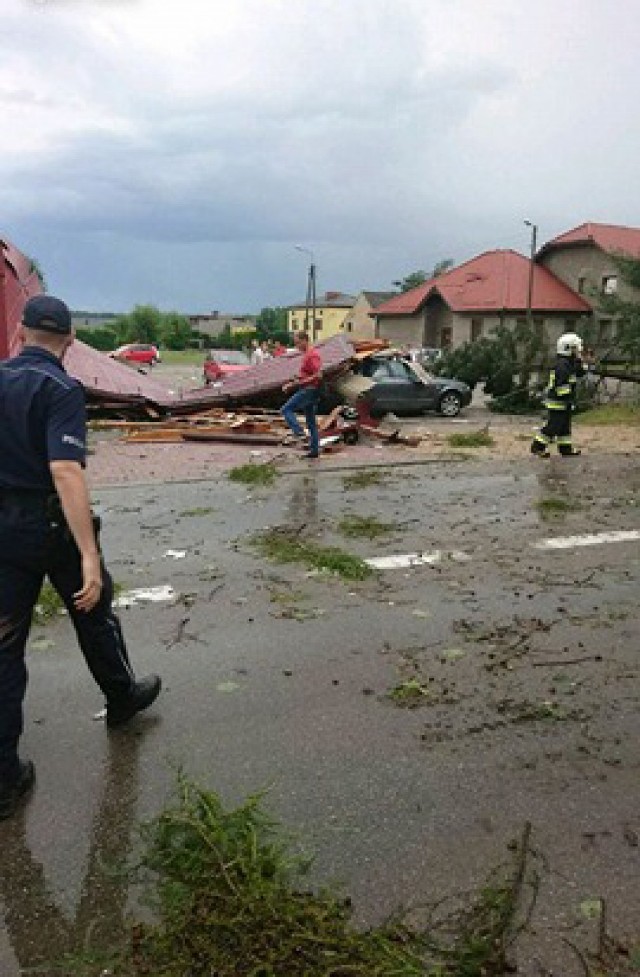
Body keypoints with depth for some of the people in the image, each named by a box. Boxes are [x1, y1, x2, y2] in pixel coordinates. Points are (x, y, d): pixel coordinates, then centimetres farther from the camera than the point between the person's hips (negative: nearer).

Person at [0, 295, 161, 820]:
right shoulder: (61, 389, -17)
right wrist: (89, 555, -33)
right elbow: (66, 470, -29)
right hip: (53, 524, -5)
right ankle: (122, 697, 42)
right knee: (94, 615, 20)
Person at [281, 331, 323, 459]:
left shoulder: (312, 354, -13)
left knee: (286, 409, -10)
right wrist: (291, 385, 18)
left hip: (310, 390, -10)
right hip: (307, 390, 10)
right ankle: (314, 450, 11)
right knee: (311, 422, 9)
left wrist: (299, 382, -20)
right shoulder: (306, 355, 18)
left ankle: (299, 433, -21)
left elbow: (318, 375, -22)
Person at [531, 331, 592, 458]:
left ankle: (566, 449, 18)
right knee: (553, 426, -7)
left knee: (564, 426, 13)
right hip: (558, 402, -11)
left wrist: (582, 361, 8)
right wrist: (568, 399, -24)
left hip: (564, 402, 11)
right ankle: (538, 447, 1)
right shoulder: (562, 365, -20)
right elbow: (562, 385, -25)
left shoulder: (570, 363, 13)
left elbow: (580, 372, 23)